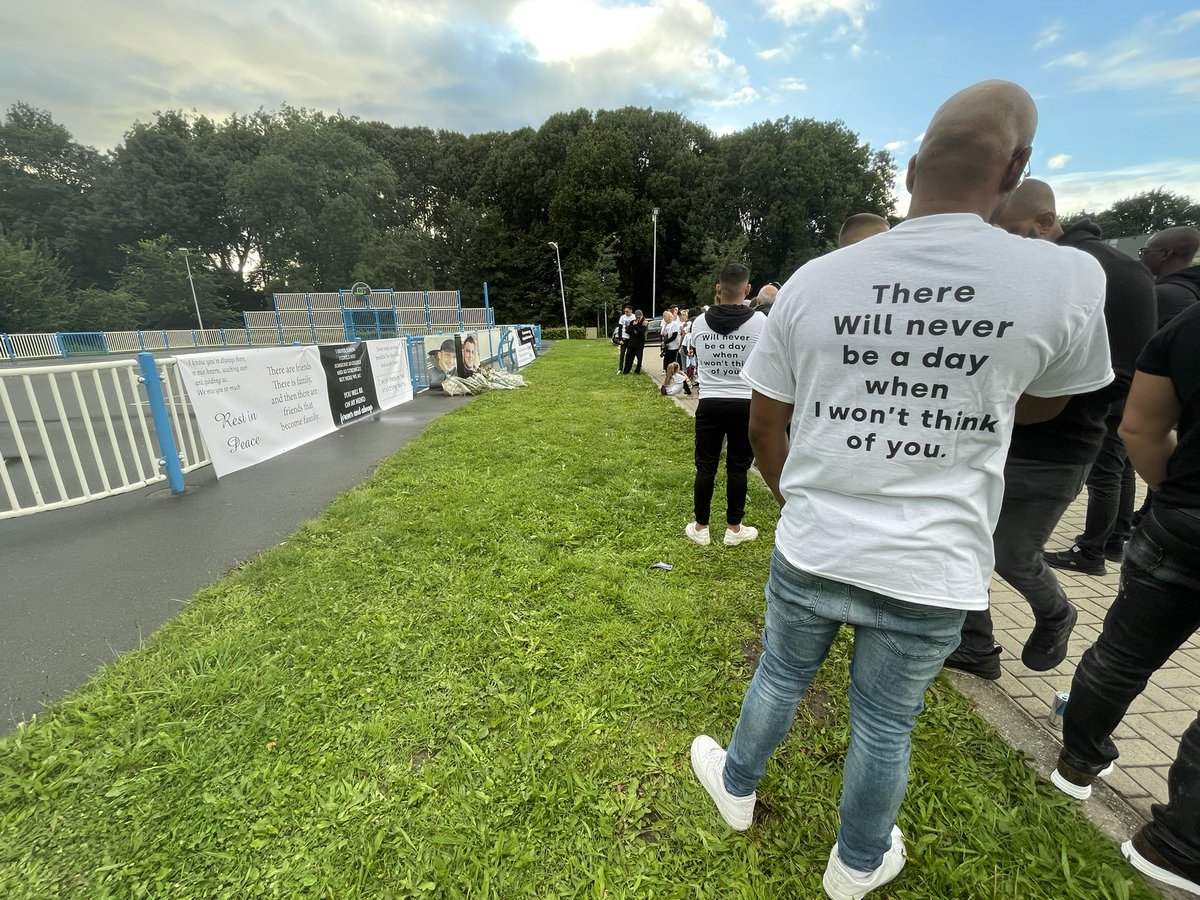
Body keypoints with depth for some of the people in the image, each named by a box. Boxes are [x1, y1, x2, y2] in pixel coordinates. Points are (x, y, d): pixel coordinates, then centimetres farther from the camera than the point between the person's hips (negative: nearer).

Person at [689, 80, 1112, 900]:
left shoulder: (813, 280, -8)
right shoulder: (1069, 278, -10)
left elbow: (764, 424, -1)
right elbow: (1041, 405, 9)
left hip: (810, 552, 1)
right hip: (929, 572, 0)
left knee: (780, 679, 26)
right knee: (885, 724, 22)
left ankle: (736, 788, 54)